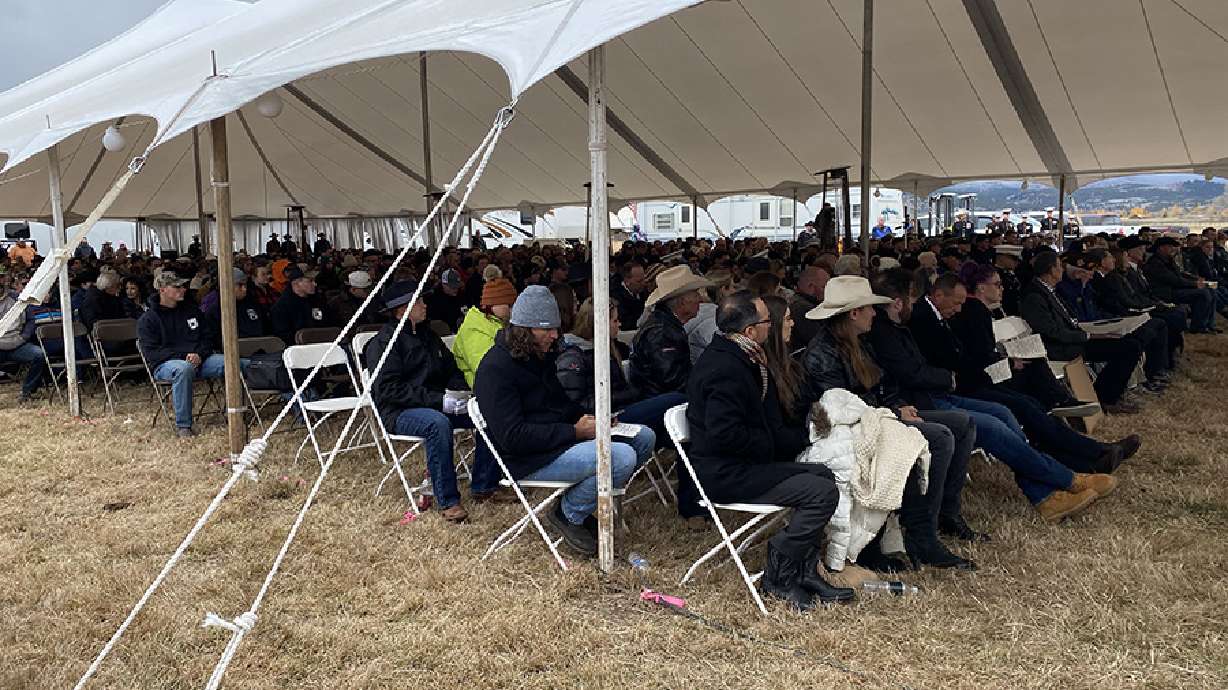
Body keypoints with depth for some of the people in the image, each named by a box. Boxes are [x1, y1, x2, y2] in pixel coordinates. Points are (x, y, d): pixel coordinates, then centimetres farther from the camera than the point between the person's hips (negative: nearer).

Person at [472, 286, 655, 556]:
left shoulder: (540, 356, 13)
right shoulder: (496, 368, -17)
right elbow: (512, 437, -23)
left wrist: (586, 419, 3)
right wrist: (574, 432, -21)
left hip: (560, 439, 10)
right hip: (529, 460, -10)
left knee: (644, 436, 4)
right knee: (622, 457, -27)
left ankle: (582, 502, 9)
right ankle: (569, 514, -4)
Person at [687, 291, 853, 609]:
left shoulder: (733, 357, 14)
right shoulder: (727, 370, -22)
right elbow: (724, 434, -28)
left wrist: (800, 437, 9)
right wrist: (769, 445, -13)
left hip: (737, 464, 11)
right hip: (724, 474, -11)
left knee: (822, 474, 16)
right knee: (823, 493, -18)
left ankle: (805, 571, 13)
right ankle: (778, 577, -5)